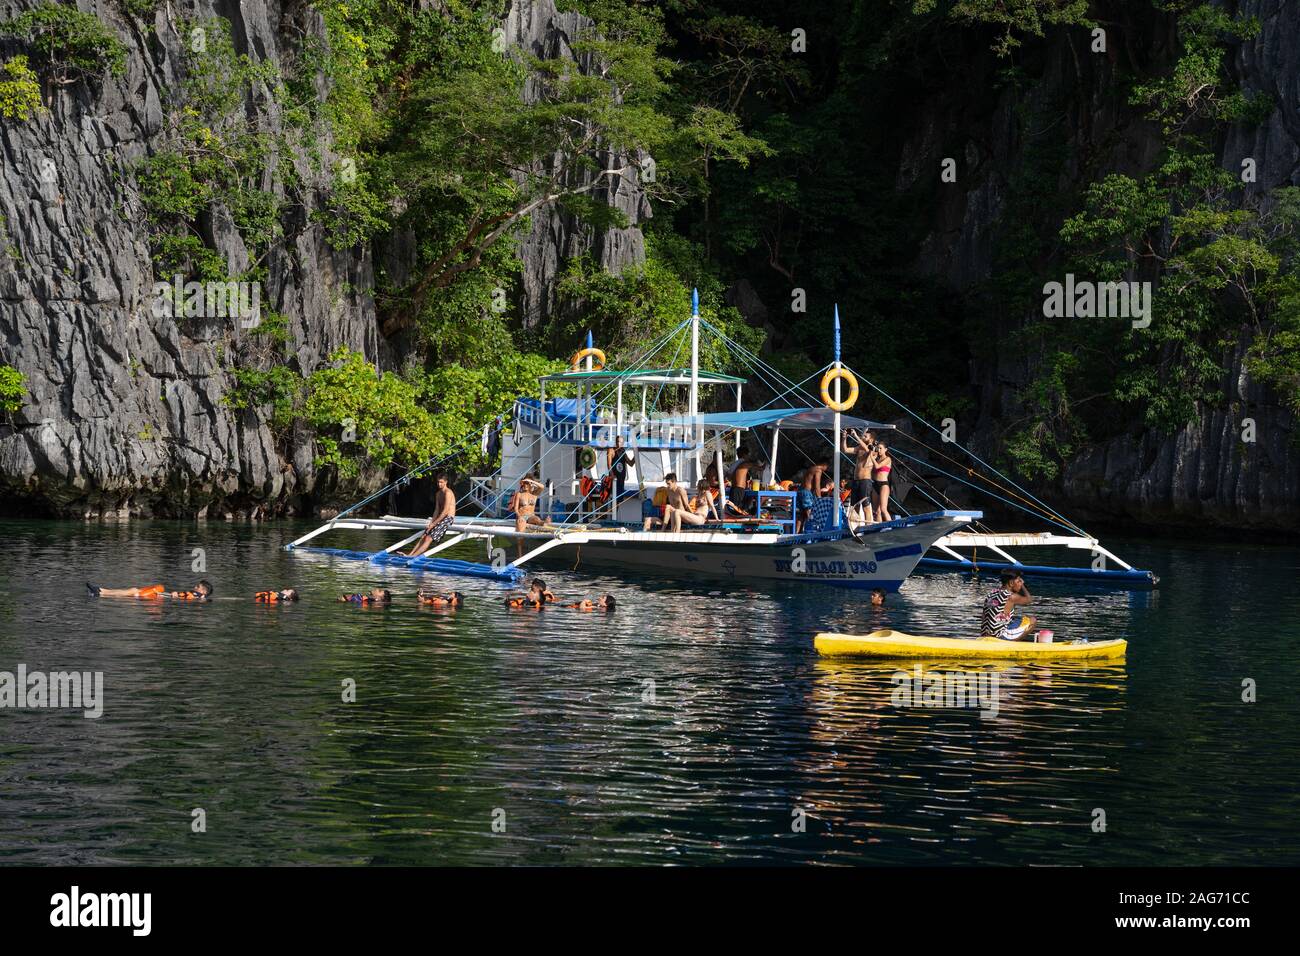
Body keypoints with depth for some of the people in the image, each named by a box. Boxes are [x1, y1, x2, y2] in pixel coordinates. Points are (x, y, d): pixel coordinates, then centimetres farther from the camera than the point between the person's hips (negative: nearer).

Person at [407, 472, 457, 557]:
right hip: (440, 519, 9)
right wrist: (431, 523, -1)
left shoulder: (448, 493, -14)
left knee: (429, 538, -19)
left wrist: (434, 523, -16)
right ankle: (410, 554, -13)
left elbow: (445, 511, -19)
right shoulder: (438, 494, 15)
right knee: (423, 537, -5)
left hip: (448, 519, -9)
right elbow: (437, 510, 13)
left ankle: (413, 556, -27)